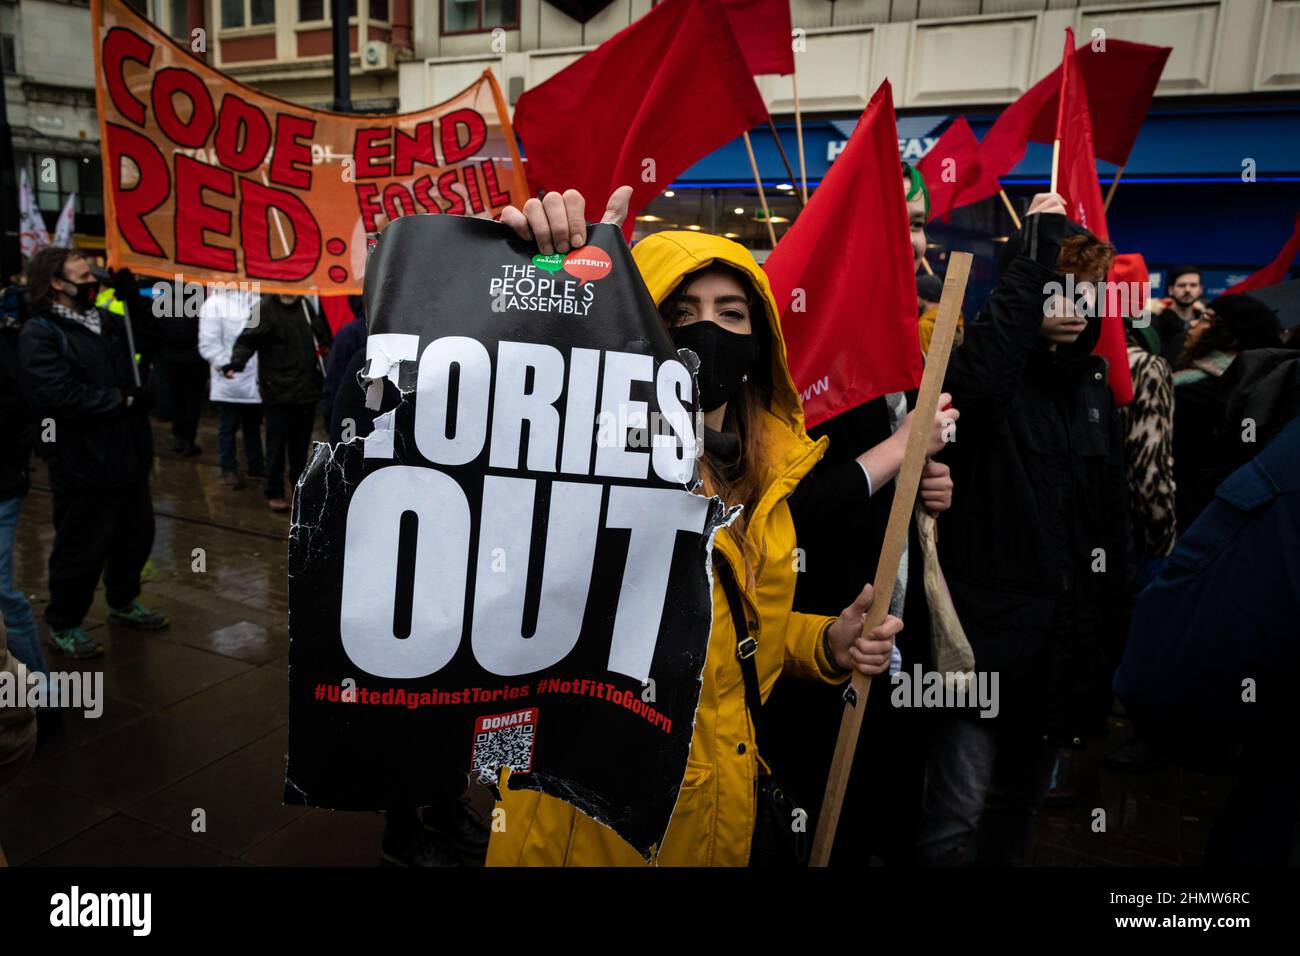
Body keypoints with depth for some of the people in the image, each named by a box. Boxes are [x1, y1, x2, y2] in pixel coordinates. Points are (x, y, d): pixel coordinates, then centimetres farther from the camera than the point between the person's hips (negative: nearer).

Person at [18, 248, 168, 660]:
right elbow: (60, 397, -24)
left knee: (136, 536, 19)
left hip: (128, 457, 8)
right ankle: (63, 624, 22)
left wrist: (136, 301, 2)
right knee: (82, 549, 3)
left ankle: (123, 602, 39)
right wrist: (124, 400, -17)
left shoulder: (107, 321, 11)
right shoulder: (40, 334, -12)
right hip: (84, 466, -8)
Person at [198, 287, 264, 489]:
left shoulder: (255, 299, 7)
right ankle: (229, 470, 18)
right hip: (229, 380, -4)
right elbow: (209, 343, -9)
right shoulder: (214, 303, -6)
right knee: (228, 427, 7)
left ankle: (256, 465, 30)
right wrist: (224, 365, -20)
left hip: (255, 377, 5)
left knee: (253, 425, 17)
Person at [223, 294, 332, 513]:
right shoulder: (266, 307, -8)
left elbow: (322, 335, 22)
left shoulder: (305, 304, 10)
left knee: (301, 444, 14)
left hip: (307, 389, 5)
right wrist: (236, 361, -29)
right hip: (278, 391, -5)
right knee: (277, 444, 2)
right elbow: (247, 340, -14)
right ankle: (274, 493, 15)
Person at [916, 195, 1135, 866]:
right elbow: (974, 380, -39)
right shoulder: (996, 376, -10)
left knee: (1021, 805, 22)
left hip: (1065, 644, 7)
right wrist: (1037, 243, -30)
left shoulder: (1093, 387, 10)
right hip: (988, 632, -7)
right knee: (955, 818, -6)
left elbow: (1113, 520, 16)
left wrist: (1112, 628, 15)